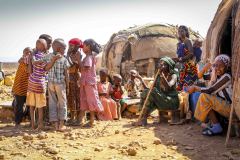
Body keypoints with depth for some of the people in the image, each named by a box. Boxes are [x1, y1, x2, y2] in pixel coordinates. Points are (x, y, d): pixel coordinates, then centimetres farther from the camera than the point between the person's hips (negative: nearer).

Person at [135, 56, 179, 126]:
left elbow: (168, 88, -24)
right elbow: (149, 89, 9)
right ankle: (143, 118, -30)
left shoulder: (173, 76, -3)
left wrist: (162, 74, -26)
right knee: (145, 92, -16)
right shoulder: (158, 77, 13)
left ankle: (144, 118, -28)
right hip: (160, 102, 6)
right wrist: (141, 79, 1)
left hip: (172, 101, -6)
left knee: (153, 91, -27)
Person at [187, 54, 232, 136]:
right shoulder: (218, 76, 10)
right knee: (204, 95, 3)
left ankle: (217, 127, -11)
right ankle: (214, 123, 3)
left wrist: (195, 88, -12)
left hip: (232, 108, -9)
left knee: (205, 97, -19)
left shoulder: (227, 77, -18)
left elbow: (211, 90, -20)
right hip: (225, 105, 10)